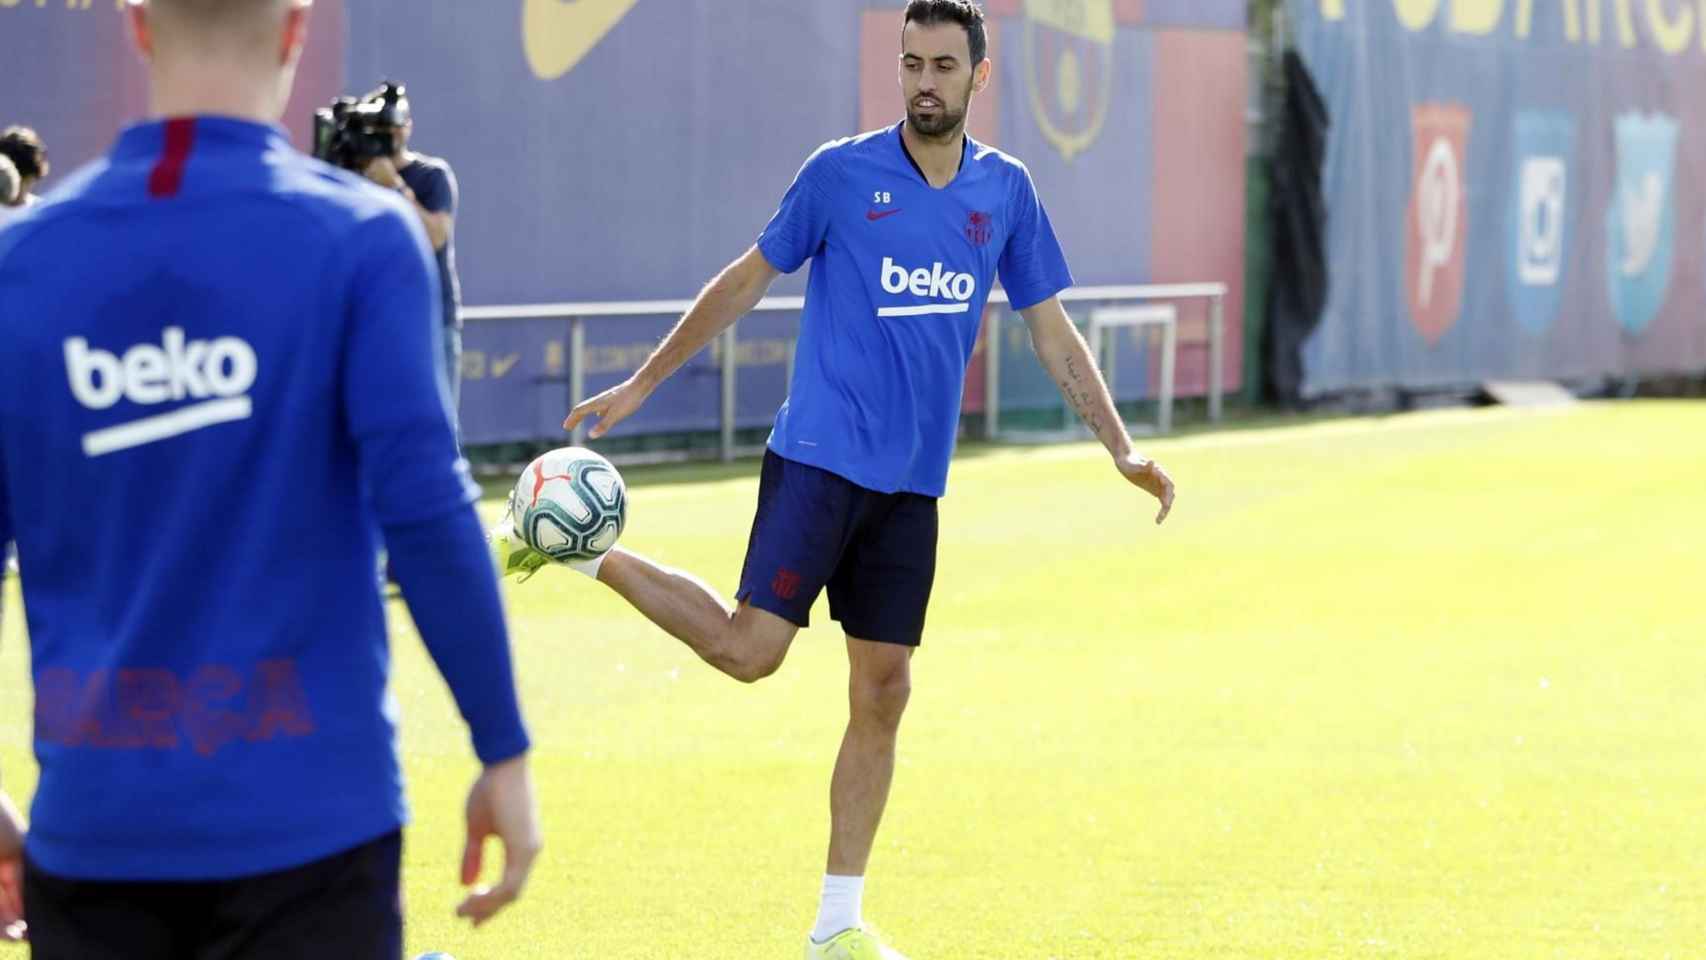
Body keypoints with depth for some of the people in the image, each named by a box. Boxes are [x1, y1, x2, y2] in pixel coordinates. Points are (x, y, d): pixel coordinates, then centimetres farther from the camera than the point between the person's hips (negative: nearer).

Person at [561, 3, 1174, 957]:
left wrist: (1123, 449, 6)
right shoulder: (842, 172, -4)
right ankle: (598, 557, 4)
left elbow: (1053, 332, 13)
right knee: (750, 649, -18)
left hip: (912, 483, 4)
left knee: (883, 693, 4)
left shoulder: (1006, 190, 7)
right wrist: (639, 385, 5)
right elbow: (746, 281, 4)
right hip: (820, 457, -4)